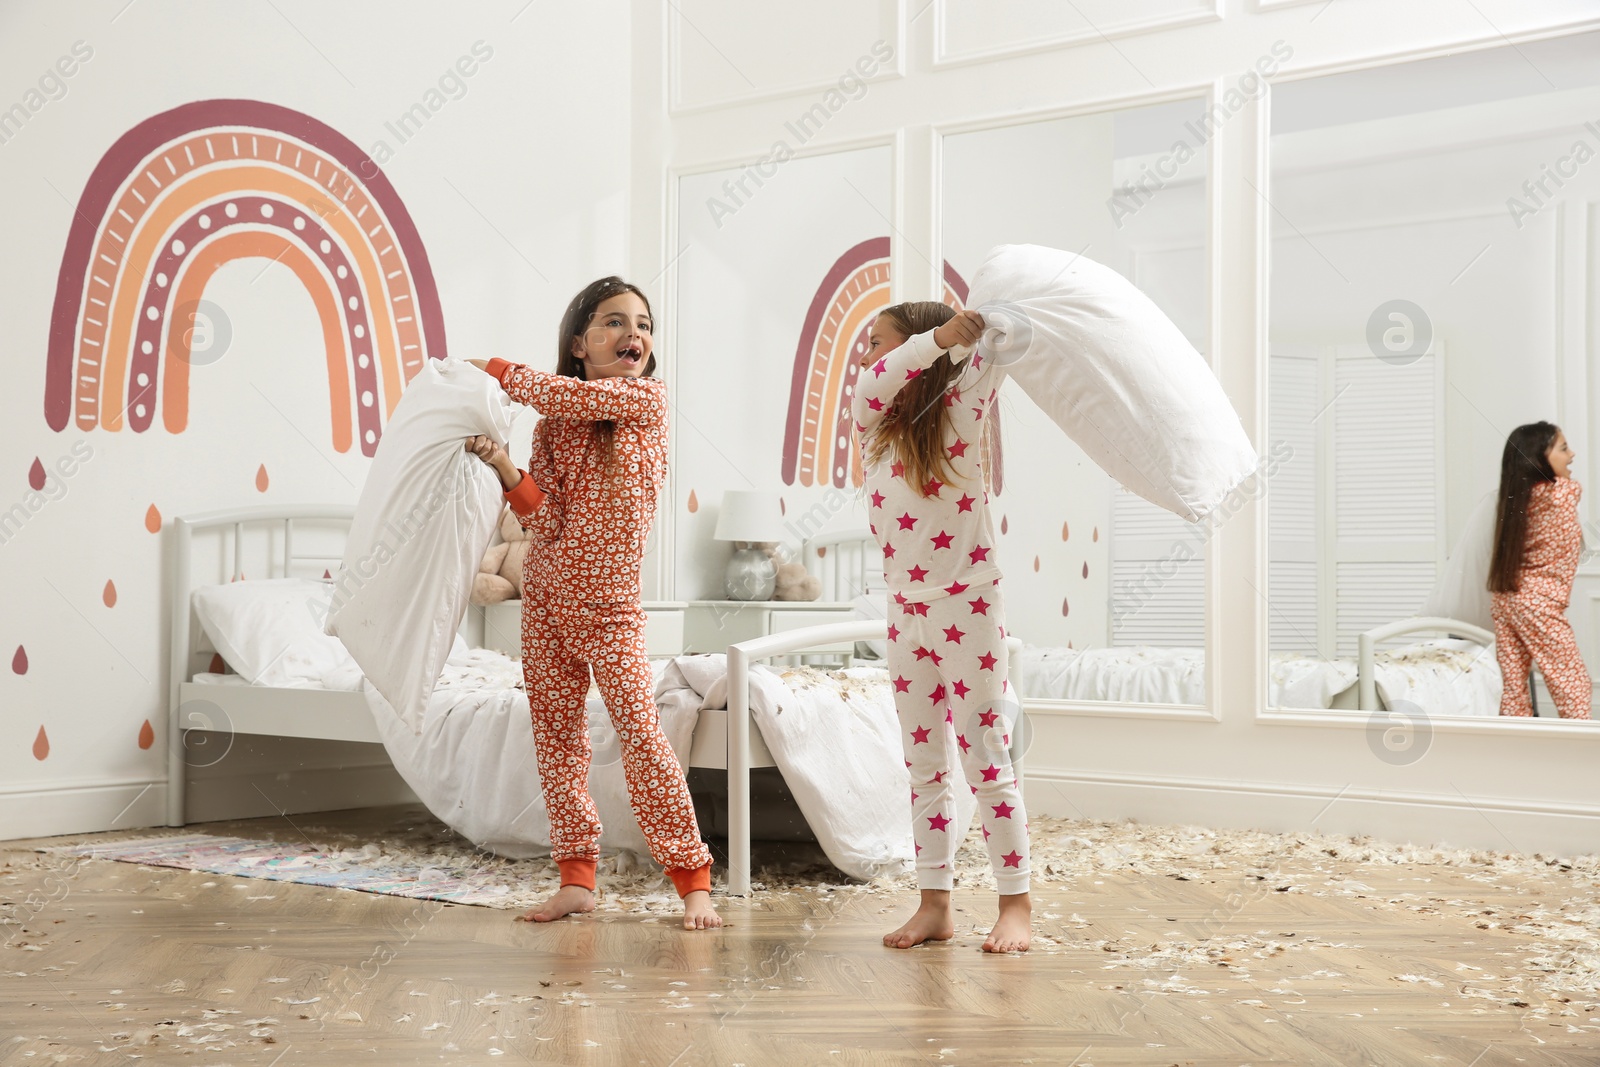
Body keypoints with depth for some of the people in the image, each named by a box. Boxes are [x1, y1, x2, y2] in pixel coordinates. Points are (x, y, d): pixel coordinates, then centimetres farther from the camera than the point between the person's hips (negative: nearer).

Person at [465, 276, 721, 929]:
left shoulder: (647, 399, -6)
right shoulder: (551, 428, 3)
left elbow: (568, 395, -19)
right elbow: (547, 521, -5)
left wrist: (499, 371, -2)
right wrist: (500, 464, -19)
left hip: (608, 605, -4)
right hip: (545, 597, 4)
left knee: (639, 732, -11)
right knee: (556, 734, 5)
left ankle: (693, 879, -4)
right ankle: (577, 879, 13)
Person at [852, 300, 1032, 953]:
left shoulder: (959, 405, -5)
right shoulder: (872, 422, 4)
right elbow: (873, 384, -17)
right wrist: (941, 335, -28)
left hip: (968, 606, -5)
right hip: (907, 612, 5)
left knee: (987, 763, -2)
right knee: (924, 766, 9)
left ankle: (1016, 905, 6)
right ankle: (935, 904, 15)